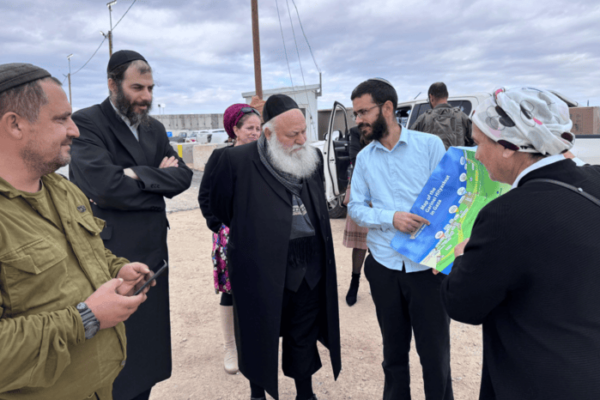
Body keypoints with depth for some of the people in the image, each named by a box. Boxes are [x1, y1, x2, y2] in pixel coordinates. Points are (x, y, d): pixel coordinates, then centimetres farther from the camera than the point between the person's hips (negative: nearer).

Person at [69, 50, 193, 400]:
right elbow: (103, 183, -25)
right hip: (109, 256, -6)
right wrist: (159, 178, -12)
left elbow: (183, 176, 2)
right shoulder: (87, 122, -11)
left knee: (148, 342, 18)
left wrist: (139, 175, -15)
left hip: (153, 252, 7)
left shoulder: (155, 128, 11)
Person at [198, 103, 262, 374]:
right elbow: (206, 196, -2)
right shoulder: (221, 156, -3)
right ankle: (231, 348, 20)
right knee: (230, 290, 4)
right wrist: (218, 226, -7)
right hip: (231, 235, -3)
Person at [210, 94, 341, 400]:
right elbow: (219, 207, 1)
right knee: (260, 338, 15)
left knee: (304, 339, 20)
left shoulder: (313, 158, 3)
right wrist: (252, 235, 7)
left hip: (310, 272, 4)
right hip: (261, 273, -4)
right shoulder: (237, 160, -13)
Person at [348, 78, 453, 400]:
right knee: (394, 350, 16)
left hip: (428, 265, -3)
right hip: (384, 265, 3)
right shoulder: (364, 157, 7)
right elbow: (355, 207, 3)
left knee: (435, 352, 6)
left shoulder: (430, 144, -2)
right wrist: (391, 217, -16)